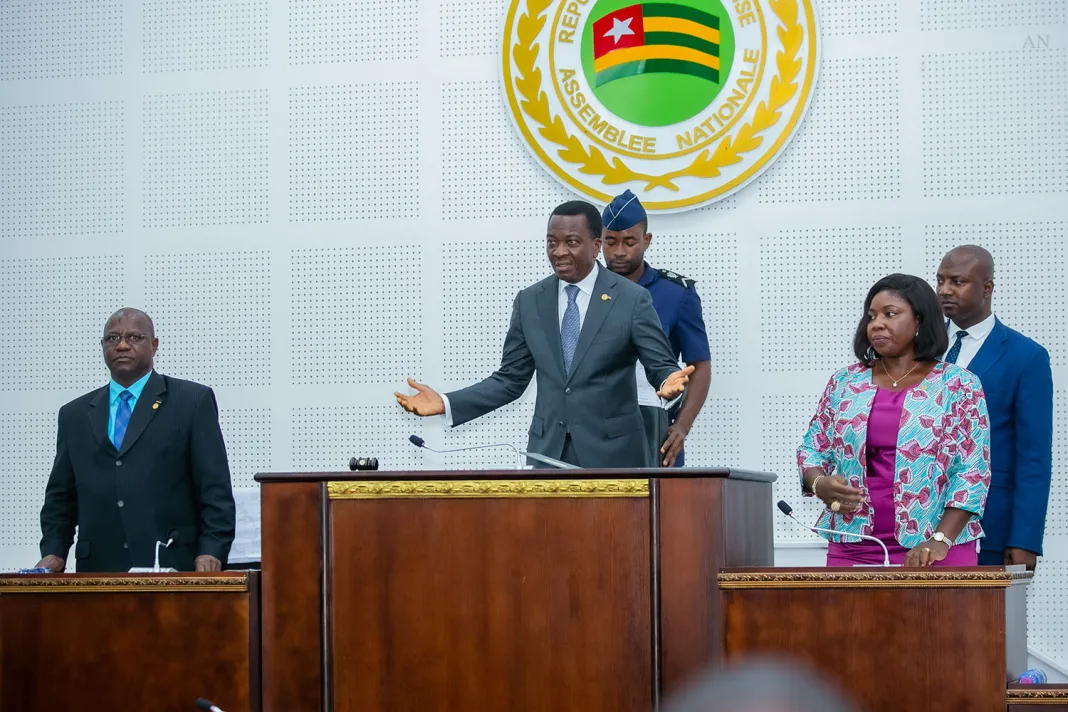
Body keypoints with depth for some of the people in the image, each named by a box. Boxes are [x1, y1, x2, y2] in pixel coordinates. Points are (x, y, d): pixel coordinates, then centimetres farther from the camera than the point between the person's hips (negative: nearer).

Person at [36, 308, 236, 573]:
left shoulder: (193, 401, 6)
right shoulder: (75, 414, 17)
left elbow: (215, 489, 0)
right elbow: (60, 498, 18)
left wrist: (211, 552, -11)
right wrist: (53, 553, 3)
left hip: (173, 564, -3)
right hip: (98, 571, 3)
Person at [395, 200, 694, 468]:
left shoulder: (632, 299, -4)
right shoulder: (529, 301, 6)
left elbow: (661, 365, -4)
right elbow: (510, 379, 9)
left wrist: (669, 381, -29)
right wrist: (445, 404, -3)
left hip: (611, 451, -3)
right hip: (547, 450, 3)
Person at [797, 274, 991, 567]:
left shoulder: (958, 386, -1)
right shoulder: (844, 383, 10)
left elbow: (972, 473, -6)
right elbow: (812, 450, 14)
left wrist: (941, 540, -16)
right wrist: (819, 483, -9)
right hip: (854, 549, 3)